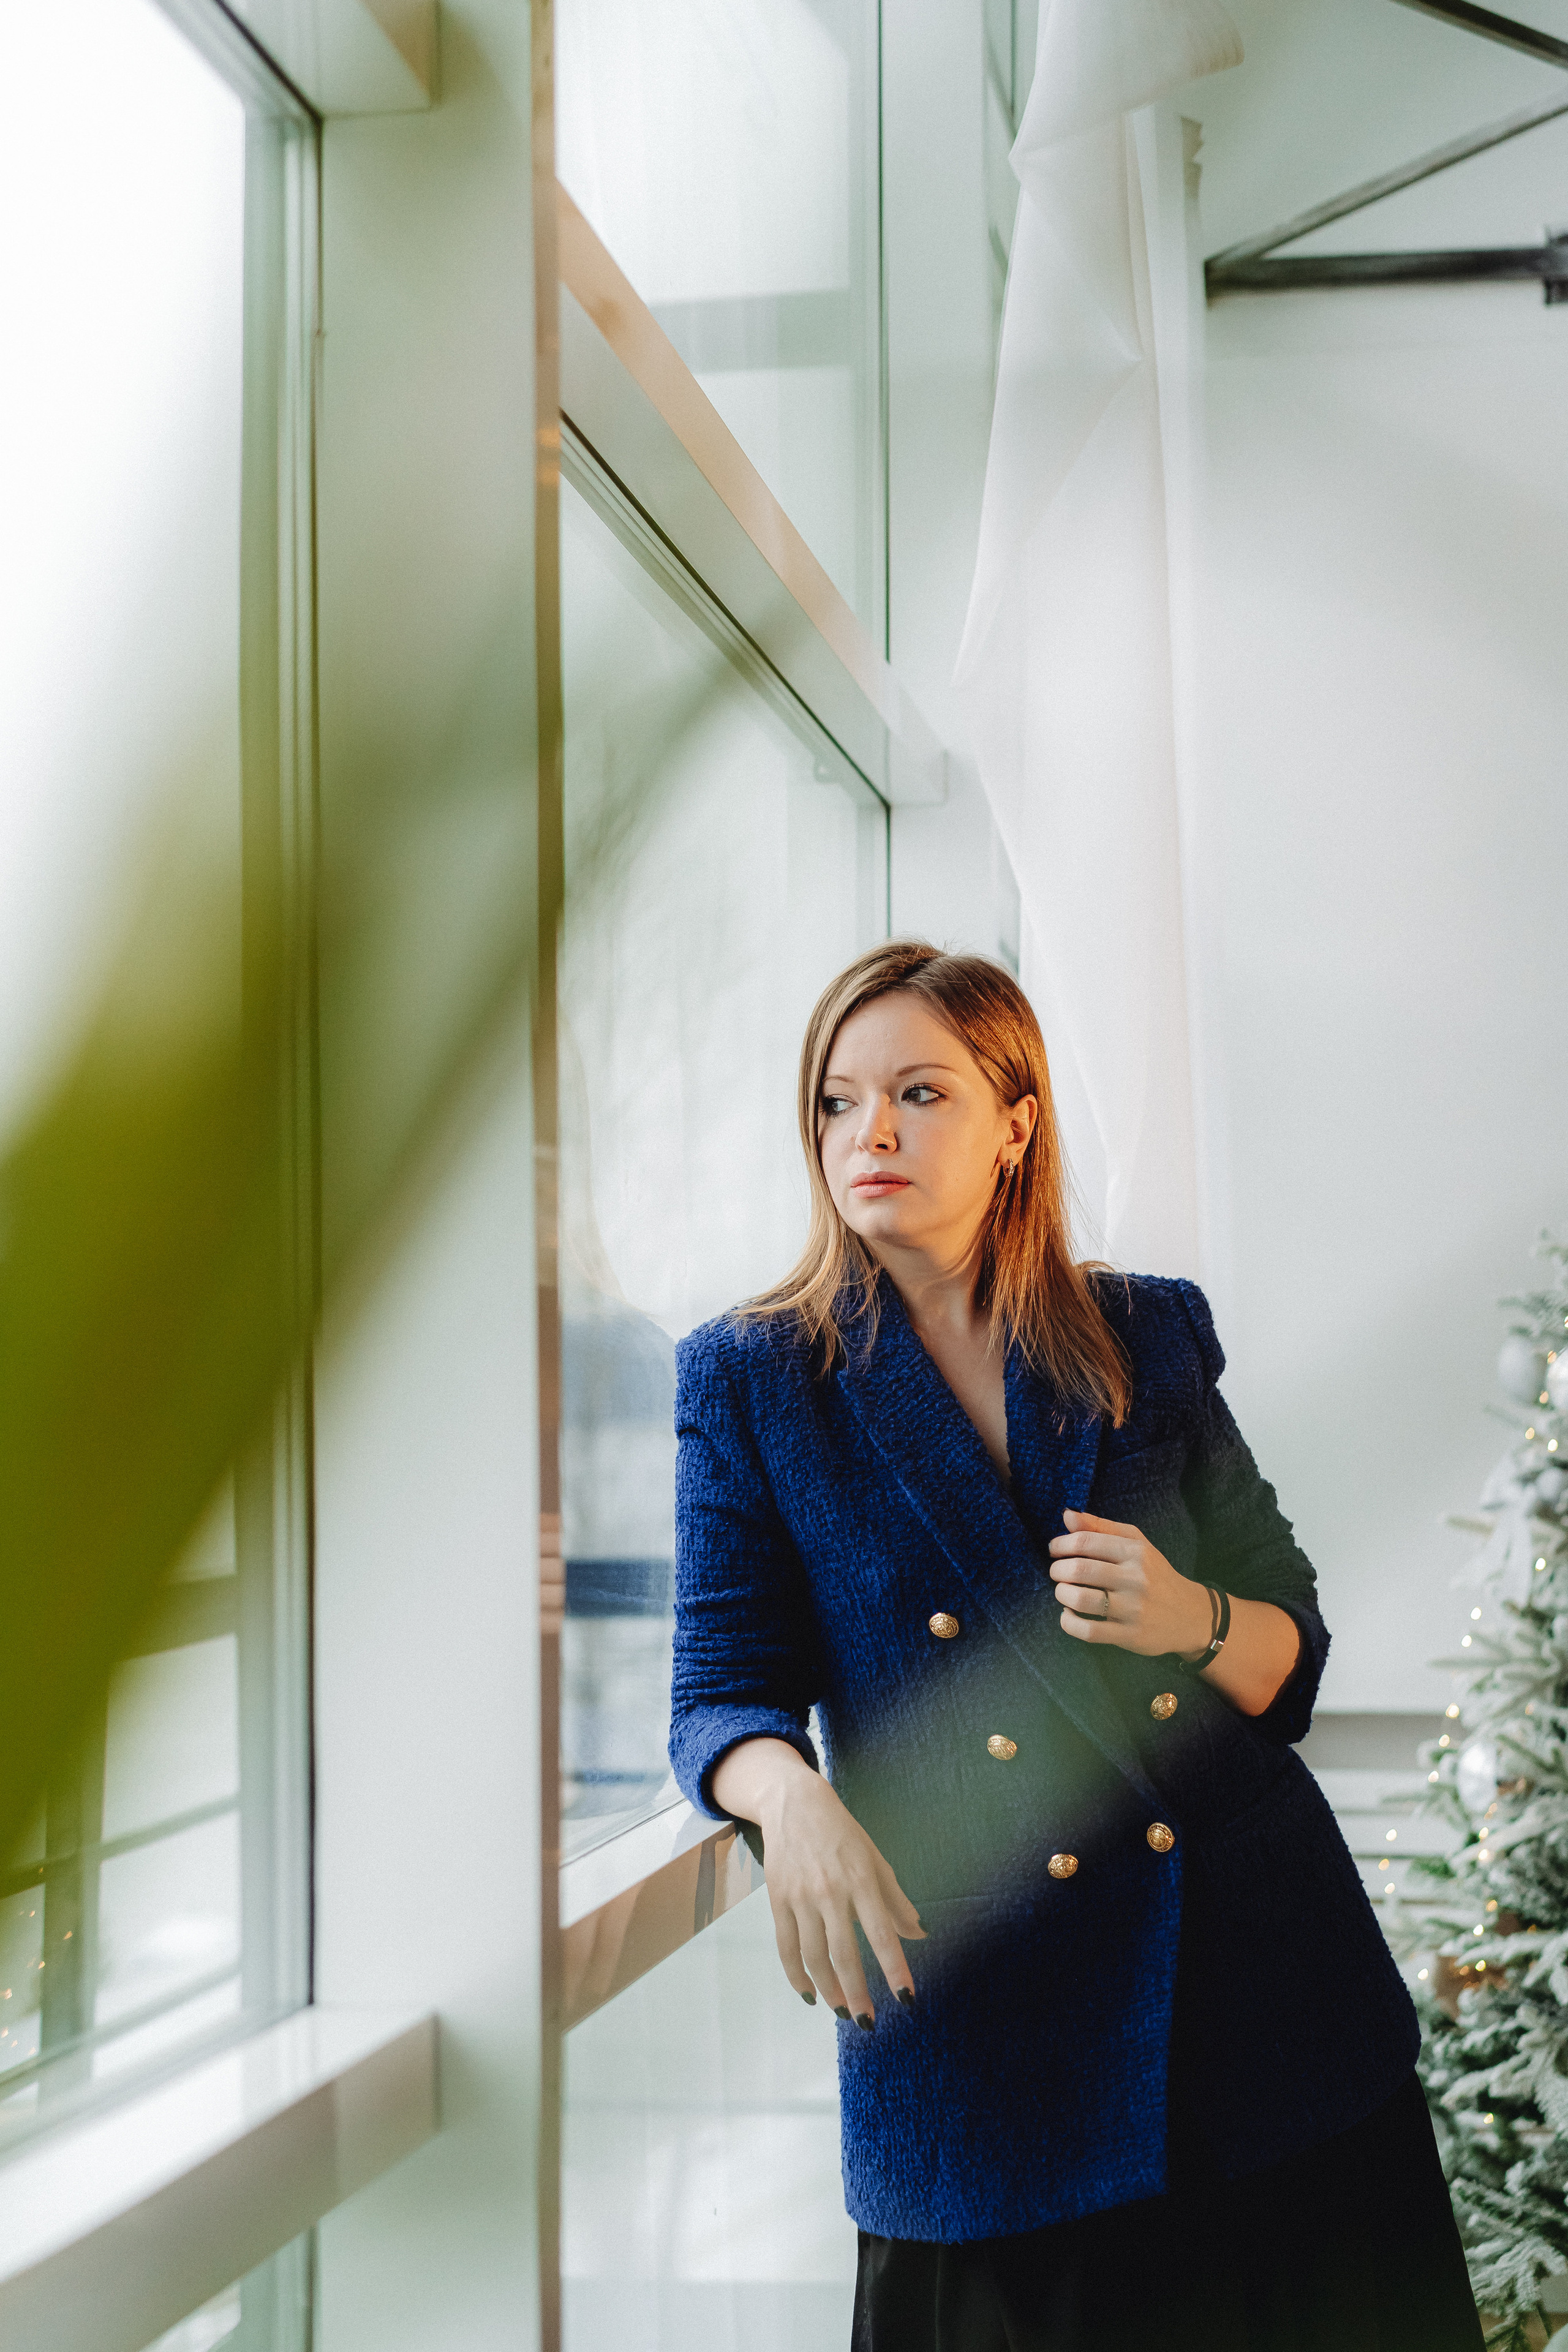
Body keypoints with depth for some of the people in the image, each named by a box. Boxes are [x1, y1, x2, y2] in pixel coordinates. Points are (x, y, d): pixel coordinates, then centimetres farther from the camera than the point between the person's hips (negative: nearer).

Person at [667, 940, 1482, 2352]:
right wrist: (792, 1795, -23)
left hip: (1263, 1974, 2)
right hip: (970, 2008, -2)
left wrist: (1196, 1622, -14)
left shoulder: (1149, 1336, 6)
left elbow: (1294, 1657, 9)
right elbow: (723, 1696, -1)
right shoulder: (751, 1380, 2)